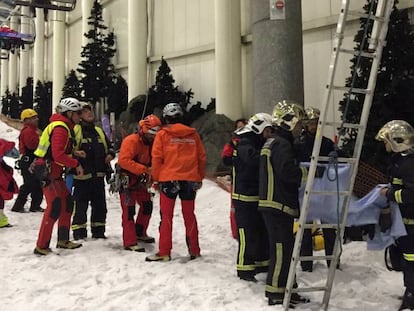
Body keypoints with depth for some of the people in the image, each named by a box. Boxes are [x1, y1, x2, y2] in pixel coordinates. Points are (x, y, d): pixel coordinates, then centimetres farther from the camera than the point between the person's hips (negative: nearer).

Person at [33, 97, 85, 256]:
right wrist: (76, 164, -18)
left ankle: (63, 240, 23)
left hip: (54, 172, 11)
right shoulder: (60, 128, -18)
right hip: (47, 171, -11)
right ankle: (41, 246, -8)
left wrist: (74, 152, 6)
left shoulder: (65, 127, 14)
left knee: (67, 202, 14)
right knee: (55, 207, -14)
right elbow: (58, 155, -25)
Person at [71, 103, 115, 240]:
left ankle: (98, 230, 23)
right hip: (82, 175, -6)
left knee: (100, 205, 12)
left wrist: (110, 154, 6)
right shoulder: (75, 131, -4)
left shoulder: (99, 131, 17)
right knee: (80, 205, -3)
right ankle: (79, 231, 9)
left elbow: (109, 146, 26)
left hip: (98, 176, 6)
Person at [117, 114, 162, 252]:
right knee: (129, 210, -8)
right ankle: (130, 242, -4)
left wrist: (151, 175, -7)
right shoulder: (131, 141, -19)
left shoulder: (152, 143, 8)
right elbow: (123, 160, -29)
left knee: (147, 206, 16)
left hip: (141, 181, 9)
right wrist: (143, 169, -30)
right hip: (127, 180, -9)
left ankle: (140, 233, 35)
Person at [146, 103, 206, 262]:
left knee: (166, 216, 4)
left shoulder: (162, 134, -2)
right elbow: (201, 157, 8)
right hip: (190, 180, 3)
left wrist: (156, 178, 5)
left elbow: (156, 158, -4)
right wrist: (200, 177, 18)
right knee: (189, 216, 13)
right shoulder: (193, 134, 6)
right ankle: (194, 251, 19)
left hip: (168, 179, -3)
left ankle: (164, 252, 4)